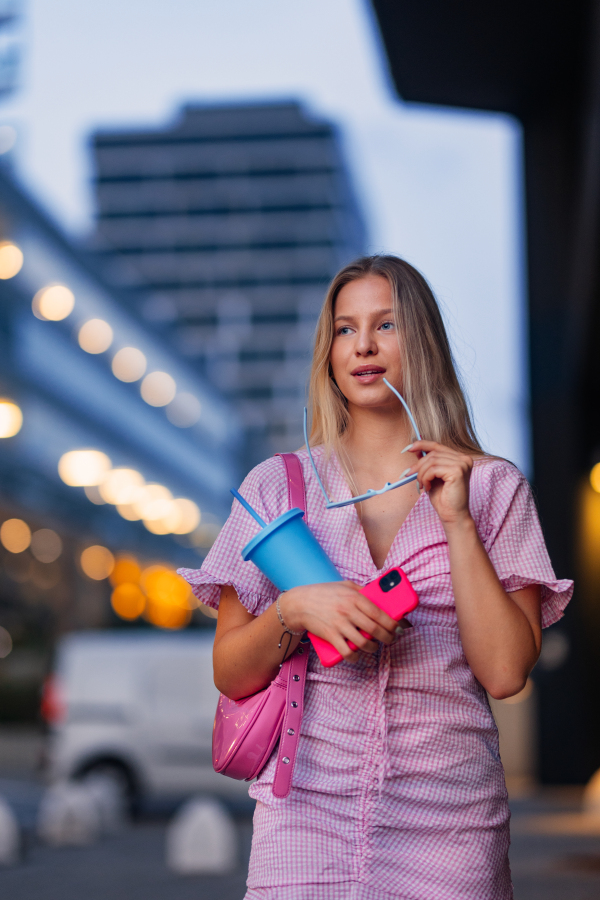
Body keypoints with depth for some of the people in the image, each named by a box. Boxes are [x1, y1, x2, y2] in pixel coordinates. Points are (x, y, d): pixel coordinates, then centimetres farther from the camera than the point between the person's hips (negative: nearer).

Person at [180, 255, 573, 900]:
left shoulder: (493, 488, 4)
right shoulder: (277, 485, 6)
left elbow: (505, 673, -5)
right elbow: (230, 674, 5)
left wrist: (457, 520, -8)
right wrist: (295, 610, -13)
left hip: (447, 816, 0)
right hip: (307, 804, 0)